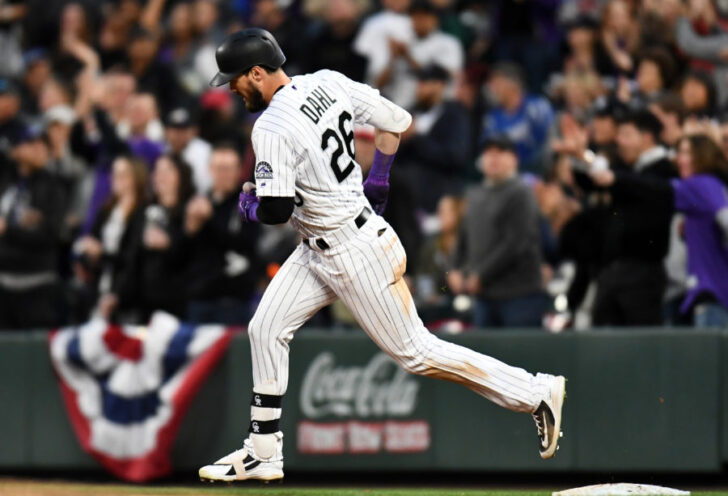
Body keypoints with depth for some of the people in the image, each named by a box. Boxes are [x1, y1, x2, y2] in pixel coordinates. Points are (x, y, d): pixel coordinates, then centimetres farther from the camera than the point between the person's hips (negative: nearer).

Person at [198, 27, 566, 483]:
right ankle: (263, 454, 14)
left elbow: (276, 210, -27)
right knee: (267, 329, 8)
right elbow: (396, 120, 8)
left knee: (414, 351, -1)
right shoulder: (329, 83, 1)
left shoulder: (273, 128, -23)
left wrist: (250, 206, -4)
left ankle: (536, 392, 5)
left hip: (356, 254, -10)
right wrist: (378, 182, 20)